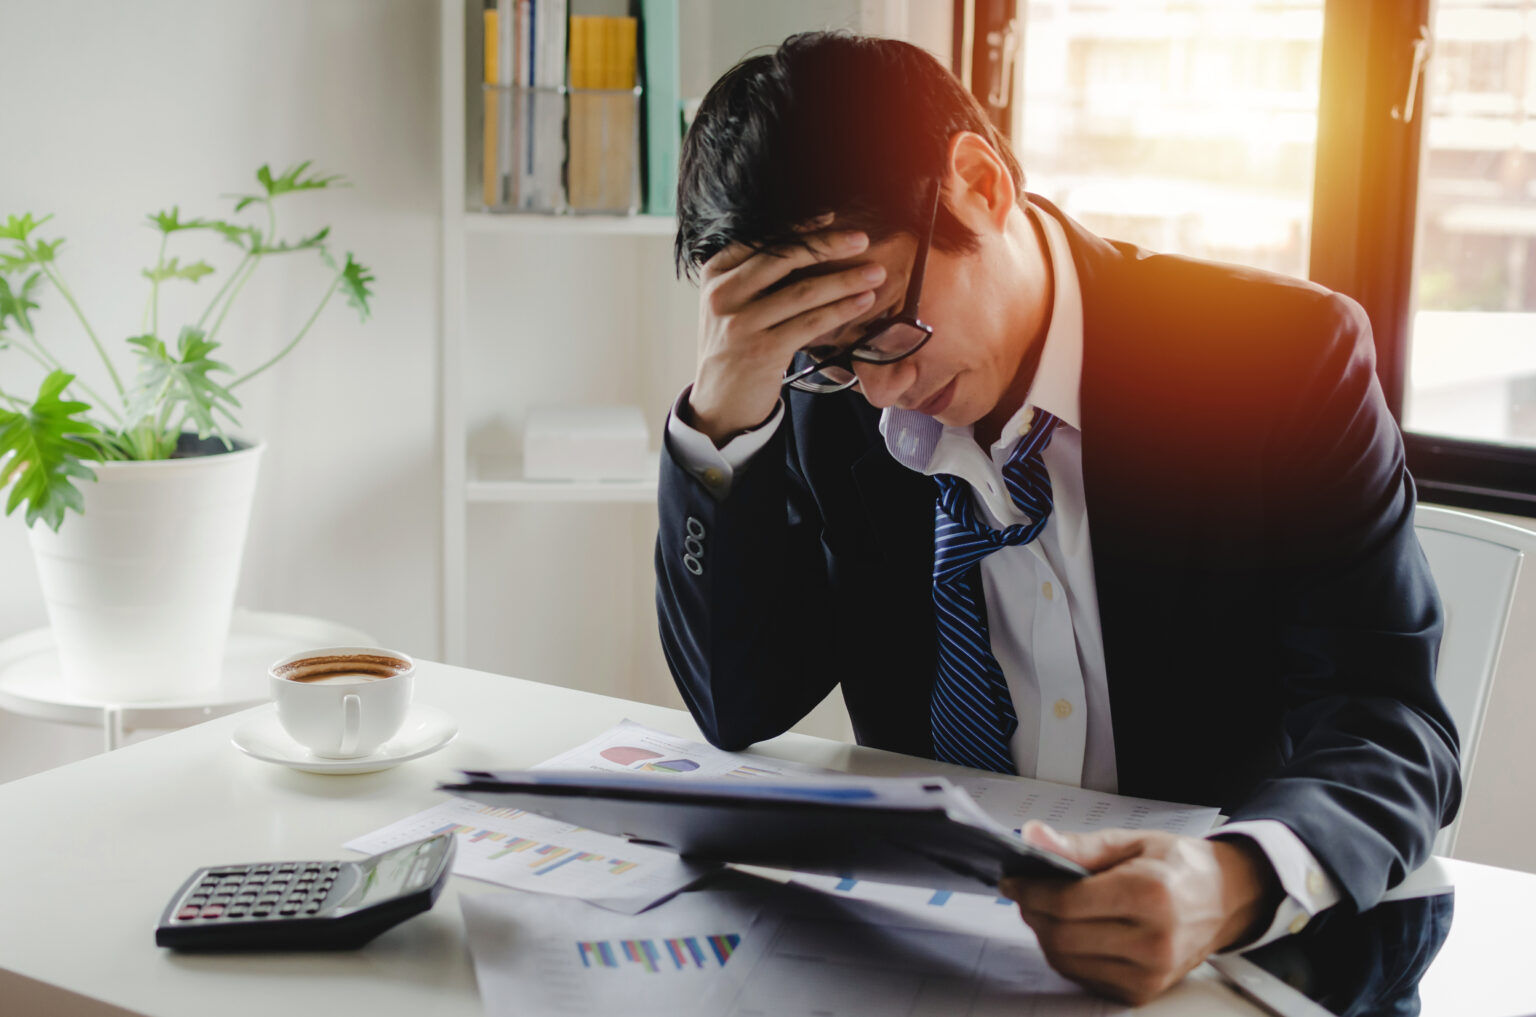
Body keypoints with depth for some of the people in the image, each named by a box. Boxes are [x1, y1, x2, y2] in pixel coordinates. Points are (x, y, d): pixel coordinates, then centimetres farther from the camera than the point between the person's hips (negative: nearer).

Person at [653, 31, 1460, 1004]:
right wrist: (723, 413, -16)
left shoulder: (1286, 354, -12)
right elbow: (739, 706, -3)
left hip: (1230, 954, -1)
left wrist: (1236, 884, -35)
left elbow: (1394, 724, -14)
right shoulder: (833, 399, -1)